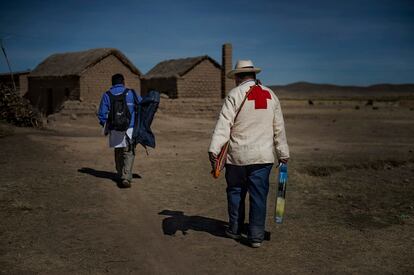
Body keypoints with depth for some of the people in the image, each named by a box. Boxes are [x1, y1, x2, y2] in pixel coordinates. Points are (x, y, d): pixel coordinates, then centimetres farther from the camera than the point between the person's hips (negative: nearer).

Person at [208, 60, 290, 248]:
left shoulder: (235, 95, -6)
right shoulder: (270, 95, 8)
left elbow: (224, 124, -15)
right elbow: (279, 128, 11)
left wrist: (214, 149, -18)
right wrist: (283, 153, 18)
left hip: (237, 155, -2)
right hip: (263, 156, 3)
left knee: (235, 191, 14)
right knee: (259, 195, 6)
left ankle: (235, 229, 26)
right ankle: (256, 236, 9)